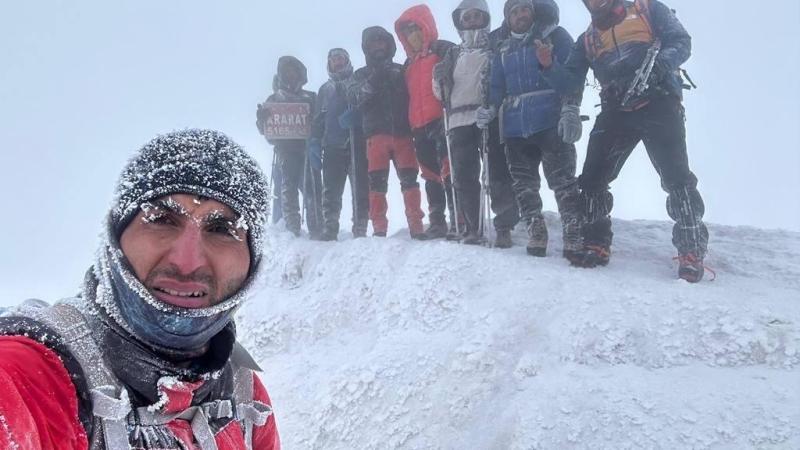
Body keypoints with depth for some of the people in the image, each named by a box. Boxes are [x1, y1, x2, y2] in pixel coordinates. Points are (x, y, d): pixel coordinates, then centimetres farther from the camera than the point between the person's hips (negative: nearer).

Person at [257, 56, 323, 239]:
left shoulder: (311, 98, 19)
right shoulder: (274, 100, 17)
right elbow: (265, 129, 12)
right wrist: (262, 118, -11)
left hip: (308, 149, 0)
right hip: (286, 150, 0)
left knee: (312, 188, -8)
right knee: (289, 188, -6)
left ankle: (316, 230, -9)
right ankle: (291, 229, -6)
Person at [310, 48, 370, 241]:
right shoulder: (325, 90, 23)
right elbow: (318, 120, 21)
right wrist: (315, 144, 9)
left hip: (358, 144, -2)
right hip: (333, 147, 3)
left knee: (361, 188, -6)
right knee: (331, 191, -2)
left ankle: (360, 228, -3)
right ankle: (330, 228, 1)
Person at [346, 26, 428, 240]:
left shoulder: (400, 71, 18)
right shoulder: (361, 75, 17)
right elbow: (353, 98, 0)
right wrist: (372, 82, -15)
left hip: (402, 133, 0)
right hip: (376, 134, 0)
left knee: (410, 179, -7)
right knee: (377, 182, -4)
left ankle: (416, 226, -4)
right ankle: (379, 228, 0)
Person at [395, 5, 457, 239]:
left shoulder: (443, 50, 2)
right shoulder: (409, 63, 23)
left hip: (441, 122, -7)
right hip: (420, 128, 7)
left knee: (449, 174, -12)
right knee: (431, 177, 9)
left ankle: (458, 221, -11)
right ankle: (437, 223, 14)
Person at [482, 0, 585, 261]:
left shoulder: (554, 36, 5)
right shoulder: (503, 50, 19)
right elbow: (497, 88, 18)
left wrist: (569, 111, -18)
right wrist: (489, 111, -2)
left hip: (551, 122, -5)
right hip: (515, 127, 5)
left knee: (562, 180, -9)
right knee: (523, 184, 6)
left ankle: (574, 238, -6)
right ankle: (536, 235, 16)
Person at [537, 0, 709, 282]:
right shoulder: (587, 40, 20)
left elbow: (681, 41, 1)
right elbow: (570, 83, 11)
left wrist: (661, 63, -20)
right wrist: (549, 65, -8)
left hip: (658, 105, -4)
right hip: (616, 112, 4)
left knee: (676, 178, -11)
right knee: (592, 178, -1)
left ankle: (692, 251, -4)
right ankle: (597, 244, 12)